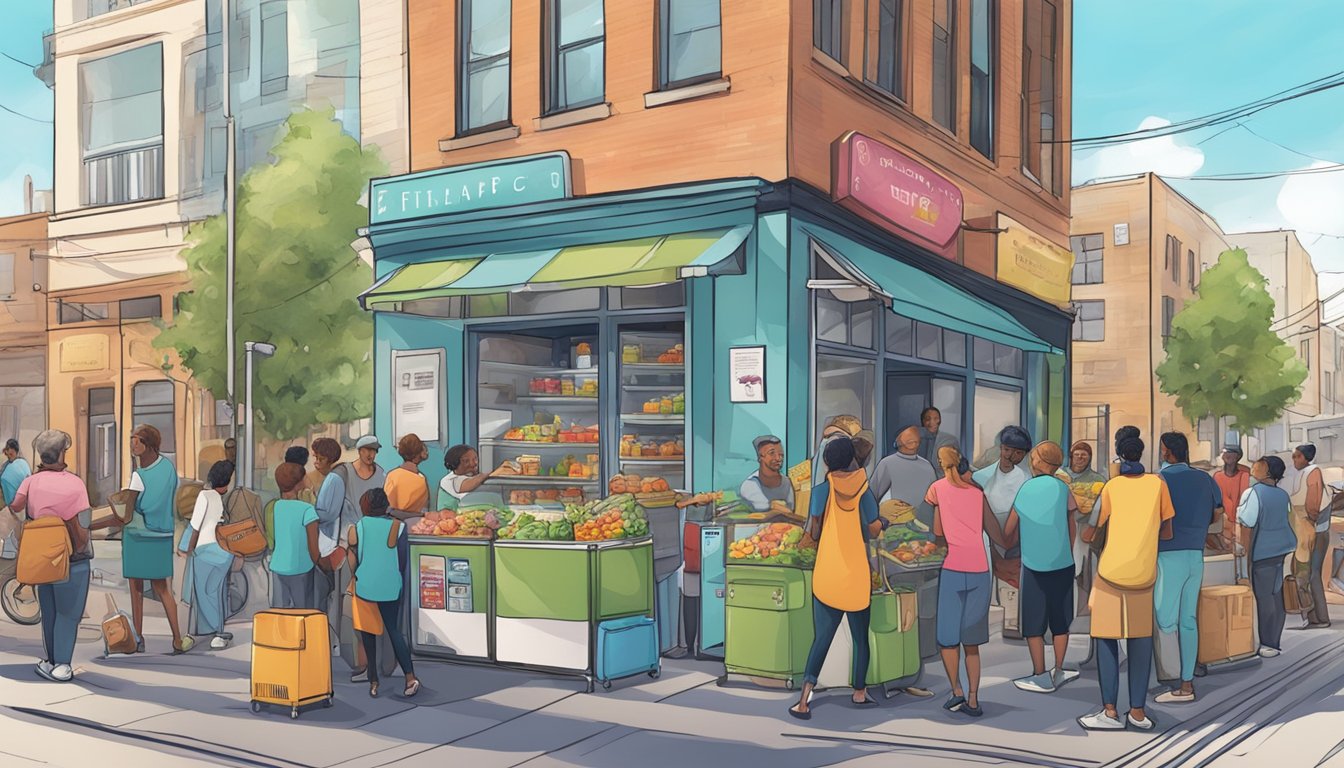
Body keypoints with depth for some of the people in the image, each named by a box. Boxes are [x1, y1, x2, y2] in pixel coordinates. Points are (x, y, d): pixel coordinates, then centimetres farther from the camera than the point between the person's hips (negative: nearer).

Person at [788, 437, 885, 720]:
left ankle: (804, 701, -9)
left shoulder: (821, 490, -6)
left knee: (822, 638, 2)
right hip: (858, 577, 1)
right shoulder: (863, 490, -2)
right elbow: (874, 531, -3)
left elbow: (813, 532, -9)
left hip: (827, 577, 0)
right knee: (861, 638, 17)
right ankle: (859, 693, 30)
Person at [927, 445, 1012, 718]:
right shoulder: (978, 492, 11)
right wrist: (1012, 545, 25)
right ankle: (973, 699, 5)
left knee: (947, 636, 6)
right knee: (971, 640, 9)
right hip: (980, 570, 3)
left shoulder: (937, 488, 5)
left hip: (951, 568, -3)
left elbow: (937, 533, 1)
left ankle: (957, 690, -6)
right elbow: (995, 532, 10)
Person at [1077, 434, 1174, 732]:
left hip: (1111, 571, -2)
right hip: (1144, 574, 2)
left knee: (1107, 638, 3)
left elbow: (1088, 535, 0)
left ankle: (1110, 711, -1)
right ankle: (1138, 711, 8)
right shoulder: (1157, 483, 4)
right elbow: (1167, 532, 8)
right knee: (1141, 639, 9)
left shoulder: (1111, 486, -1)